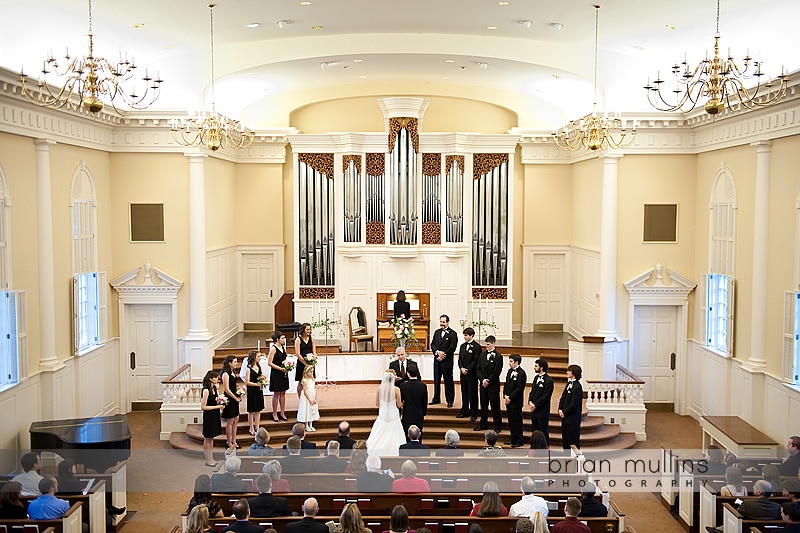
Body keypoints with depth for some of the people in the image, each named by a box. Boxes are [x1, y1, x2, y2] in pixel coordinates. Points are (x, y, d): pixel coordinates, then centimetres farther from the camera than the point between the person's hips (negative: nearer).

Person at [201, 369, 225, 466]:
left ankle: (211, 459, 25)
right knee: (207, 439, 4)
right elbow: (203, 406, -20)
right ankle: (208, 460, 13)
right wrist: (217, 406, -18)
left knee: (211, 438, 16)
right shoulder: (206, 390, -19)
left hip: (214, 416, 9)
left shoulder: (214, 388, 6)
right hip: (208, 416, -9)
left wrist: (218, 401, 3)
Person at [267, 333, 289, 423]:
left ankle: (282, 413, 20)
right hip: (276, 373, -7)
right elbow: (269, 363, -15)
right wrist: (281, 368, -18)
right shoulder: (273, 348, -13)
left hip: (284, 373, 7)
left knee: (283, 393, 11)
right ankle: (275, 414, 14)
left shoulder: (283, 347, 8)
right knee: (276, 394, 2)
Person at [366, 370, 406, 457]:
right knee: (392, 437, 7)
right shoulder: (396, 389, -17)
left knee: (380, 437, 14)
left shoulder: (379, 388, -9)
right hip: (393, 416, -3)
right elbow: (399, 405, -9)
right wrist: (402, 403, 13)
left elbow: (377, 403, 1)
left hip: (382, 415, 3)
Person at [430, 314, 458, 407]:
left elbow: (452, 348, -12)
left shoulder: (453, 334, -6)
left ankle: (450, 401, 7)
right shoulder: (437, 332, 12)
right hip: (437, 360, 6)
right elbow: (432, 344, 8)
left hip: (447, 361, -6)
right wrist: (437, 352, -11)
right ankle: (436, 399, 22)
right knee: (436, 380, 12)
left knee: (448, 381, 1)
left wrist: (443, 356, -14)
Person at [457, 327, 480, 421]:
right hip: (463, 374, 6)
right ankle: (465, 411, 22)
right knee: (464, 393, 13)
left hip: (472, 374, -6)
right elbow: (460, 359, 13)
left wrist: (467, 369, -15)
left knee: (472, 394, -1)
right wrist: (461, 368, -4)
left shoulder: (477, 347, -8)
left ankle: (474, 414, 6)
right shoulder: (463, 346, 13)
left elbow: (476, 361, -12)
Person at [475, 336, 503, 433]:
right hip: (483, 385, 5)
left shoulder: (498, 357, -7)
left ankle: (498, 426, 9)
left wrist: (488, 381, -12)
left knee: (495, 406, 0)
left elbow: (496, 372, -11)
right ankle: (483, 424, 22)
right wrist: (482, 379, -7)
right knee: (483, 405, 12)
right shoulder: (482, 355, 10)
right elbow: (478, 369, 7)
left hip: (493, 385, -5)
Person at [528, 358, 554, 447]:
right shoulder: (536, 378, 11)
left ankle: (546, 447, 11)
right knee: (534, 430, 14)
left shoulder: (548, 380, -15)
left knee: (544, 430, 1)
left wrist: (535, 405, -14)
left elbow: (545, 397, -16)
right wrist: (530, 402, -2)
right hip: (534, 409, 8)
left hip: (542, 411, -8)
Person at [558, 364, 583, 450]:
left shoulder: (577, 387, -18)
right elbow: (562, 398, 16)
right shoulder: (569, 384, 10)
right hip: (565, 417, 9)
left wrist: (564, 412, -10)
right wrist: (560, 409, 2)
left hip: (573, 419, -9)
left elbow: (574, 405, -19)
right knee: (565, 440, 15)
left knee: (573, 442, 0)